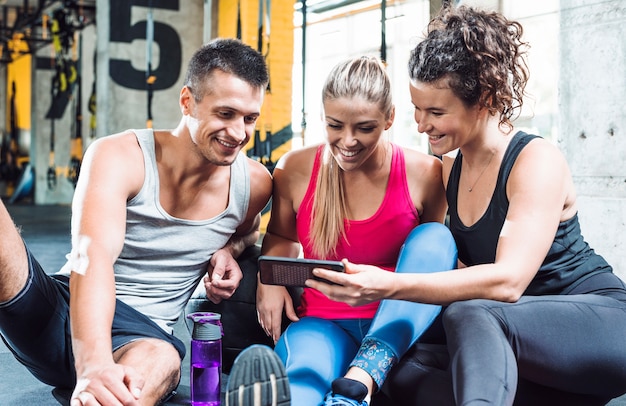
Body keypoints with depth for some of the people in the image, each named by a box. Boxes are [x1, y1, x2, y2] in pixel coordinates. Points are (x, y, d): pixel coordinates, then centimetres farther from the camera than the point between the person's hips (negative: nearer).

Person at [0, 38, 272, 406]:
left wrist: (229, 251, 2)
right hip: (57, 308, -1)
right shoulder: (119, 157, -12)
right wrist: (94, 362, -47)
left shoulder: (254, 184, 3)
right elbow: (93, 258, -29)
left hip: (141, 334, 2)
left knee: (161, 361, -40)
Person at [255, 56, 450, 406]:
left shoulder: (424, 174, -4)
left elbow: (435, 256, 11)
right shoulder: (295, 170, 0)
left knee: (433, 239, -27)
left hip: (396, 328, 1)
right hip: (323, 322, 0)